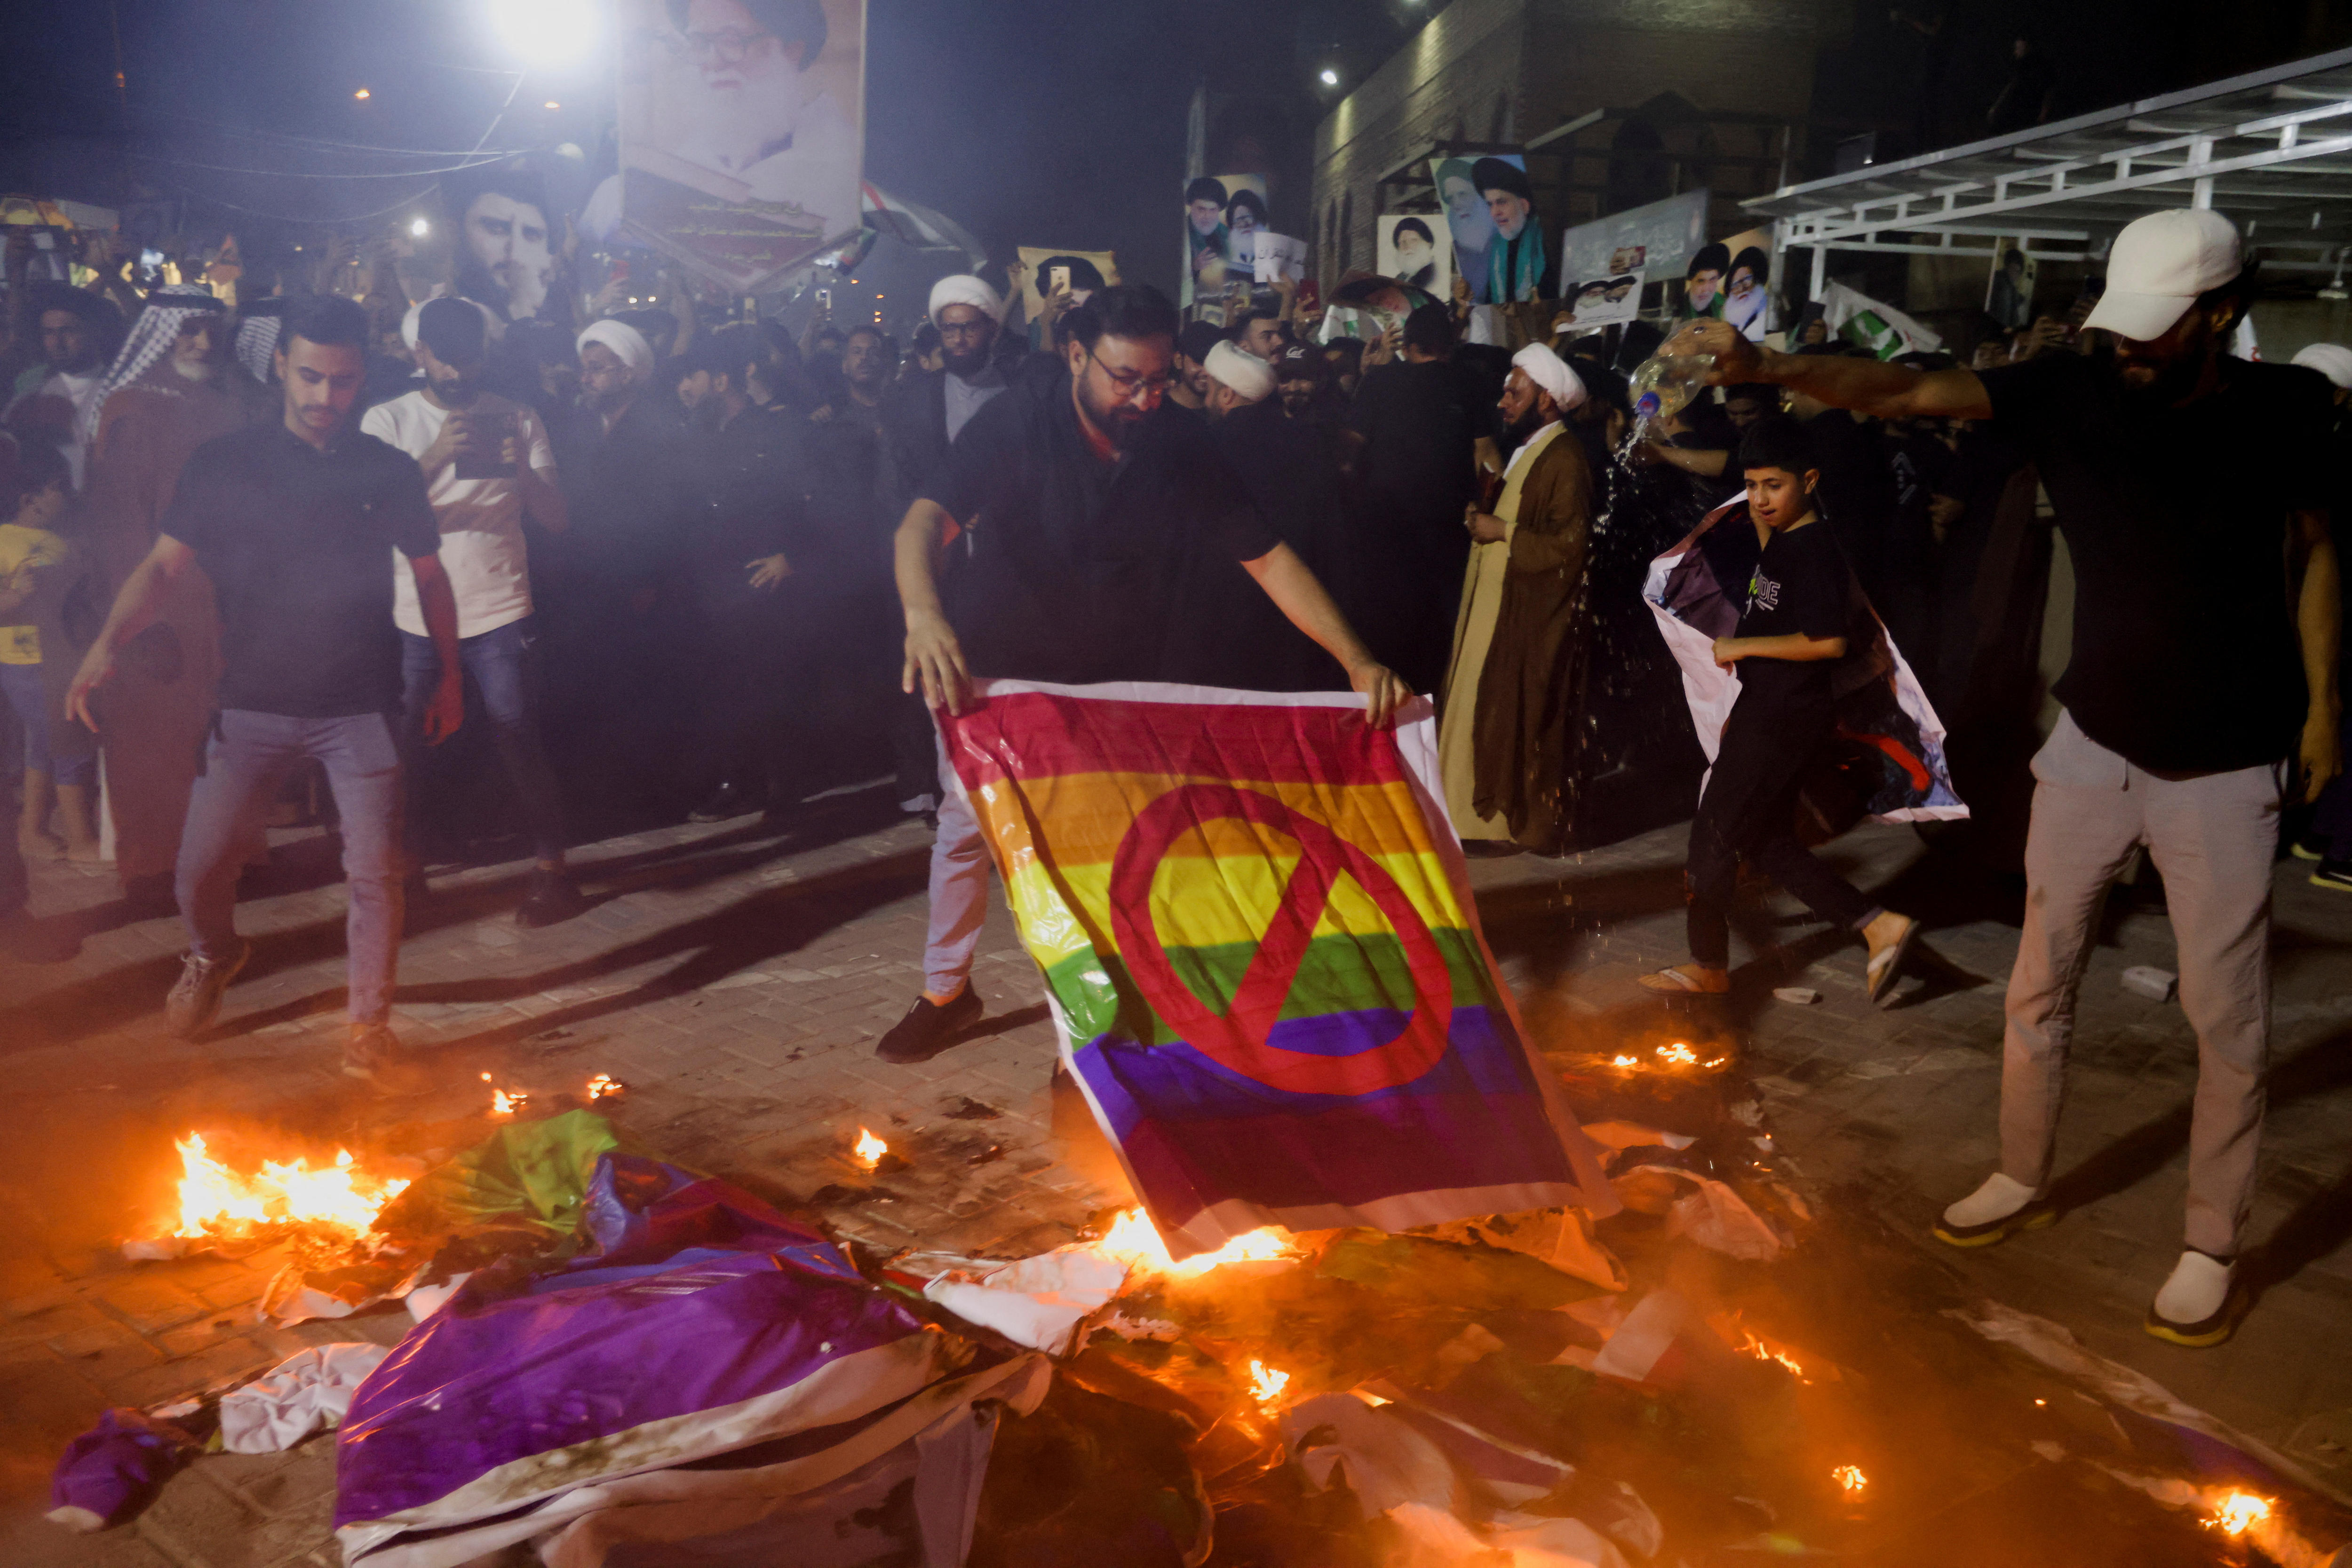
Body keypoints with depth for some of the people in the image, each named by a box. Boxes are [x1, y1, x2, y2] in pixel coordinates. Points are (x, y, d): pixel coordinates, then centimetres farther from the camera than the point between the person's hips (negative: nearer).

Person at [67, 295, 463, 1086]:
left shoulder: (389, 471, 3)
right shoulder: (225, 463, 1)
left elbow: (430, 576, 12)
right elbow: (164, 564, -2)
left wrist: (449, 674, 10)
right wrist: (108, 642, -17)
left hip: (359, 707, 0)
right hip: (253, 703, 0)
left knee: (375, 873, -3)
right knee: (201, 866, 4)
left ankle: (369, 1032, 12)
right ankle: (212, 955, 39)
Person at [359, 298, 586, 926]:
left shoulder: (517, 420, 4)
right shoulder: (387, 420, 2)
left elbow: (558, 520, -1)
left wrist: (524, 471, -21)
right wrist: (435, 456, -25)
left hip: (499, 613, -1)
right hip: (412, 614, 1)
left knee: (521, 744, -3)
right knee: (403, 747, 6)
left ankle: (550, 869, 8)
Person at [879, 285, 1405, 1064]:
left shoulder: (1183, 447, -13)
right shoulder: (1015, 423, -20)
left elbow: (1269, 559, -15)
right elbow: (926, 519, -32)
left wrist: (1357, 661, -27)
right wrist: (923, 614, -54)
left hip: (1118, 678, 1)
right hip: (994, 669, -1)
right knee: (966, 825, 8)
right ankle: (946, 992, 29)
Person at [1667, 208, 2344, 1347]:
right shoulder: (2075, 393, -10)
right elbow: (1906, 392, -21)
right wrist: (1764, 367, -35)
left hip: (2224, 769, -2)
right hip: (2093, 741, 2)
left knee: (2227, 1017, 5)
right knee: (2039, 983, 12)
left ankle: (2214, 1248, 22)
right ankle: (2022, 1181, 33)